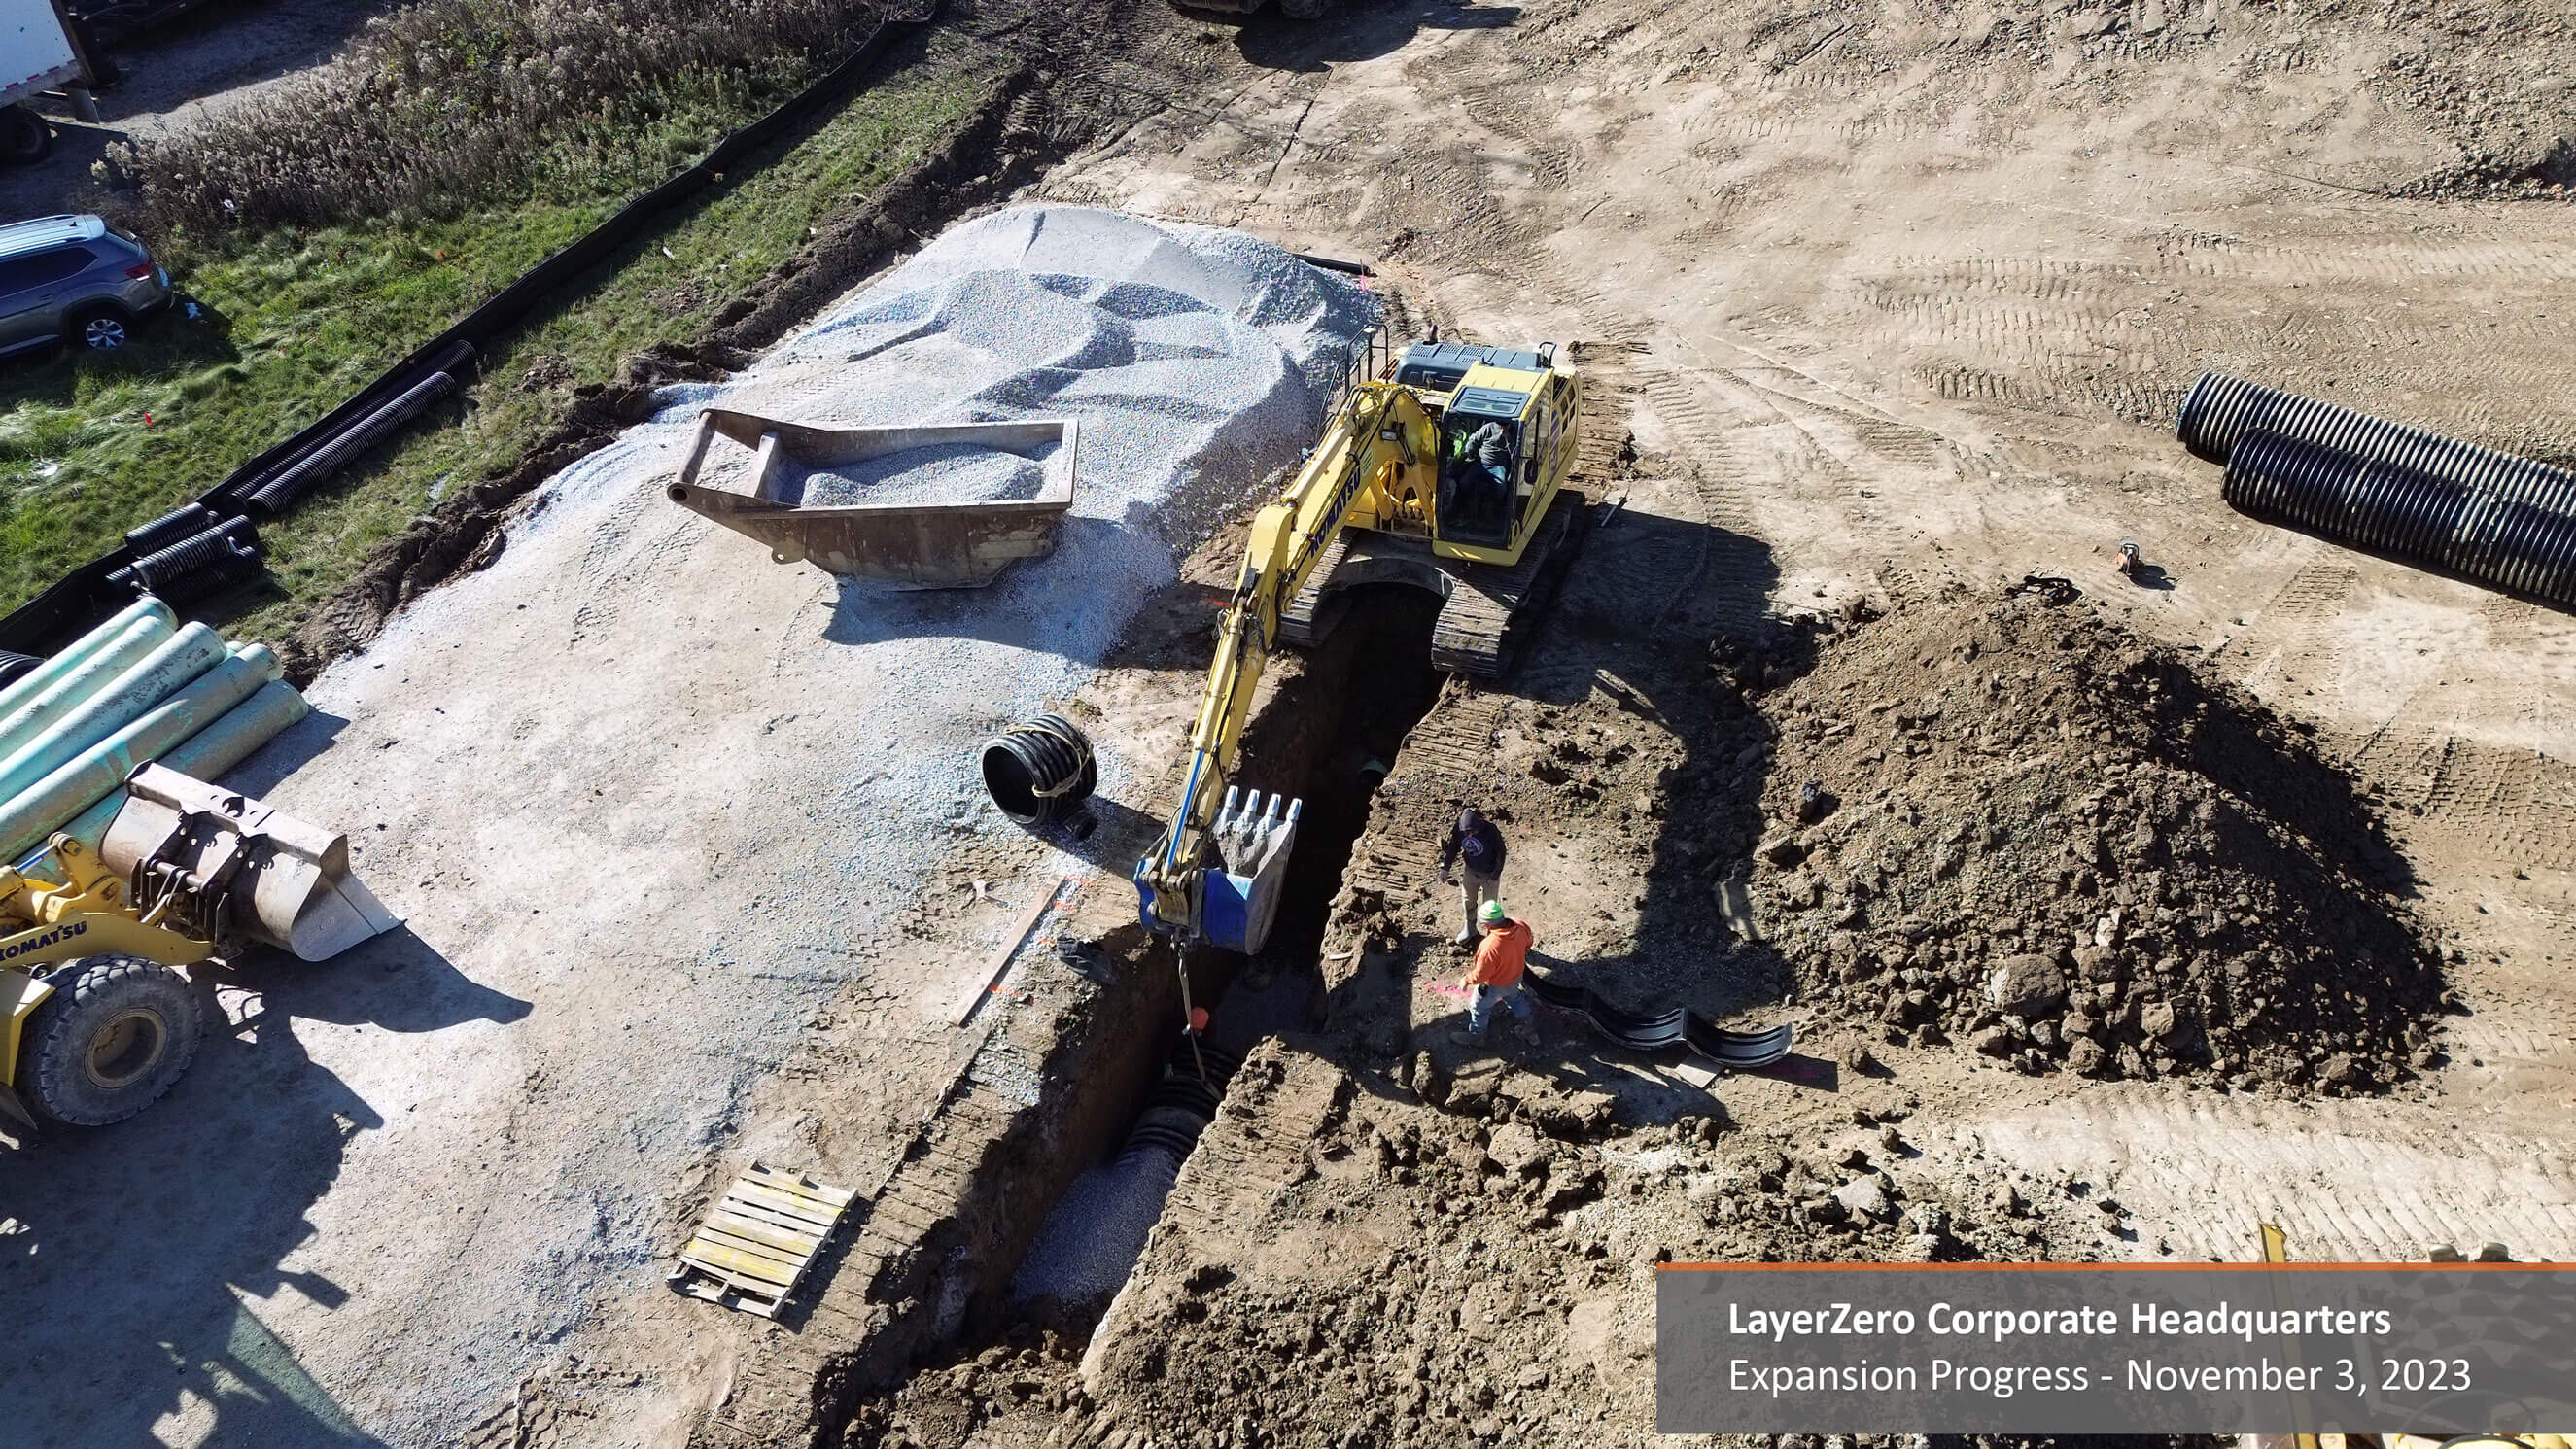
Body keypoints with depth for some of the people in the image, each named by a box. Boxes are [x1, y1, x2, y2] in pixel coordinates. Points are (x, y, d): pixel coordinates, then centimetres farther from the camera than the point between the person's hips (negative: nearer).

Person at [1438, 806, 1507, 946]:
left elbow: (1500, 853, -19)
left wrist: (1495, 876, -16)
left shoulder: (1491, 831, -33)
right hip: (1471, 870, 4)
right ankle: (1468, 929, 41)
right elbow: (1453, 848, -1)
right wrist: (1445, 867, 1)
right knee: (1467, 901, 18)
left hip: (1490, 874, -4)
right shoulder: (1458, 829, -21)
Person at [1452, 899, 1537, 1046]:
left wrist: (1467, 980, -10)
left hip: (1495, 985, -6)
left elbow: (1480, 975, -30)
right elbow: (1528, 943, -1)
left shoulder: (1490, 947, -45)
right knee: (1514, 998, 36)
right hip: (1516, 977, 6)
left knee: (1479, 1007, 23)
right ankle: (1529, 1029, 53)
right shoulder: (1521, 927, -26)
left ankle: (1475, 1036, 47)